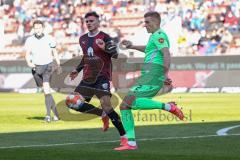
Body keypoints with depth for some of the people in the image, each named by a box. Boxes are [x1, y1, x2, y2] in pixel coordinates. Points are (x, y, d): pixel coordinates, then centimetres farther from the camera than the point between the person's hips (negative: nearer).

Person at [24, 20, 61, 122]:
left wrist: (59, 65, 15)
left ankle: (48, 114, -29)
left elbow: (54, 52, 10)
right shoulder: (30, 40, -2)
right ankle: (55, 113, 22)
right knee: (46, 91, 9)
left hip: (48, 65, -3)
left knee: (46, 87, -23)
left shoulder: (49, 39, -3)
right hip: (36, 68, 3)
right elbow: (27, 54, -10)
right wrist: (29, 62, -30)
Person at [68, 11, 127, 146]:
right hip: (87, 78, 7)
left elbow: (115, 54, -11)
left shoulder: (104, 37, -5)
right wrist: (77, 70, 21)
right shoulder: (83, 39, 15)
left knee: (106, 105, -21)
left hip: (102, 76, -7)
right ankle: (103, 115, 16)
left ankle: (124, 136, -14)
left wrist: (105, 48, -29)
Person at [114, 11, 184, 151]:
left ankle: (168, 107, -22)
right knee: (124, 105, 5)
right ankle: (131, 143, 1)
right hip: (147, 76, 10)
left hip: (153, 75, -10)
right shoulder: (156, 36, 25)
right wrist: (132, 46, 50)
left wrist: (166, 74, -32)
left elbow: (166, 53, -21)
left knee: (131, 101, -28)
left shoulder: (159, 35, -6)